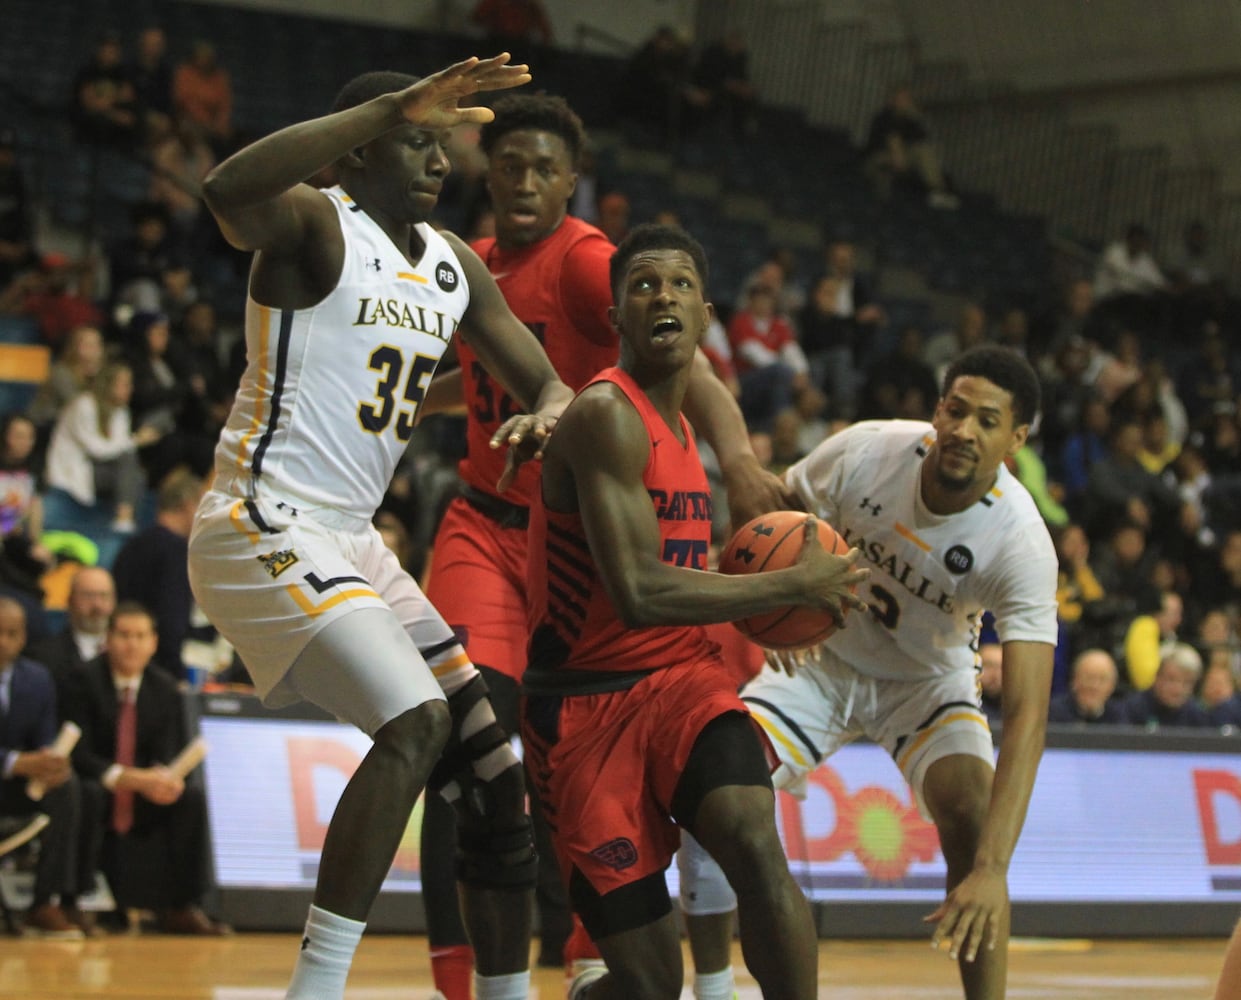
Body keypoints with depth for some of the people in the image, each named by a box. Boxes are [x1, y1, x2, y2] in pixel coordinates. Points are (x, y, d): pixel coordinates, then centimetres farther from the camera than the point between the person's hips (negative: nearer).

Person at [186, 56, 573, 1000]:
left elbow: (545, 381, 19)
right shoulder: (318, 224, -11)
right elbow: (227, 188, -36)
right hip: (262, 526, -9)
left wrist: (544, 417, -7)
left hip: (351, 540, 9)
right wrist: (392, 107, -40)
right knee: (415, 720, -28)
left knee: (498, 775, 7)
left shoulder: (454, 264, 13)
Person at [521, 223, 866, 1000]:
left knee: (757, 848, -27)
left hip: (682, 676, 6)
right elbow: (638, 594, -25)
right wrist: (794, 586, -16)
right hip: (588, 702, -6)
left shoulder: (682, 425, 12)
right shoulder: (608, 416, -16)